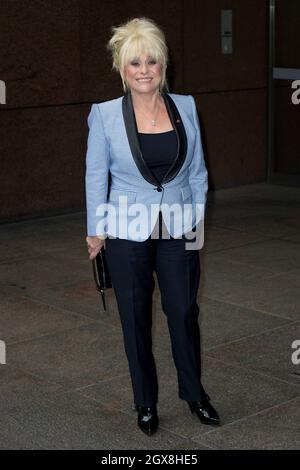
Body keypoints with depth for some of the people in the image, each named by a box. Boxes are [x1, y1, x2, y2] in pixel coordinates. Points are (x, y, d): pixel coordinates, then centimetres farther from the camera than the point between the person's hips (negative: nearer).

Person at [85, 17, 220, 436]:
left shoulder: (185, 107, 0)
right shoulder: (105, 114, -7)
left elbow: (197, 169, 9)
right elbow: (96, 176, -1)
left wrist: (198, 215, 8)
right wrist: (96, 231, 0)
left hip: (179, 230, 2)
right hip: (128, 232, -1)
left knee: (184, 312, 8)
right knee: (136, 320, 9)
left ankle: (194, 392, 30)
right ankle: (146, 402, 27)